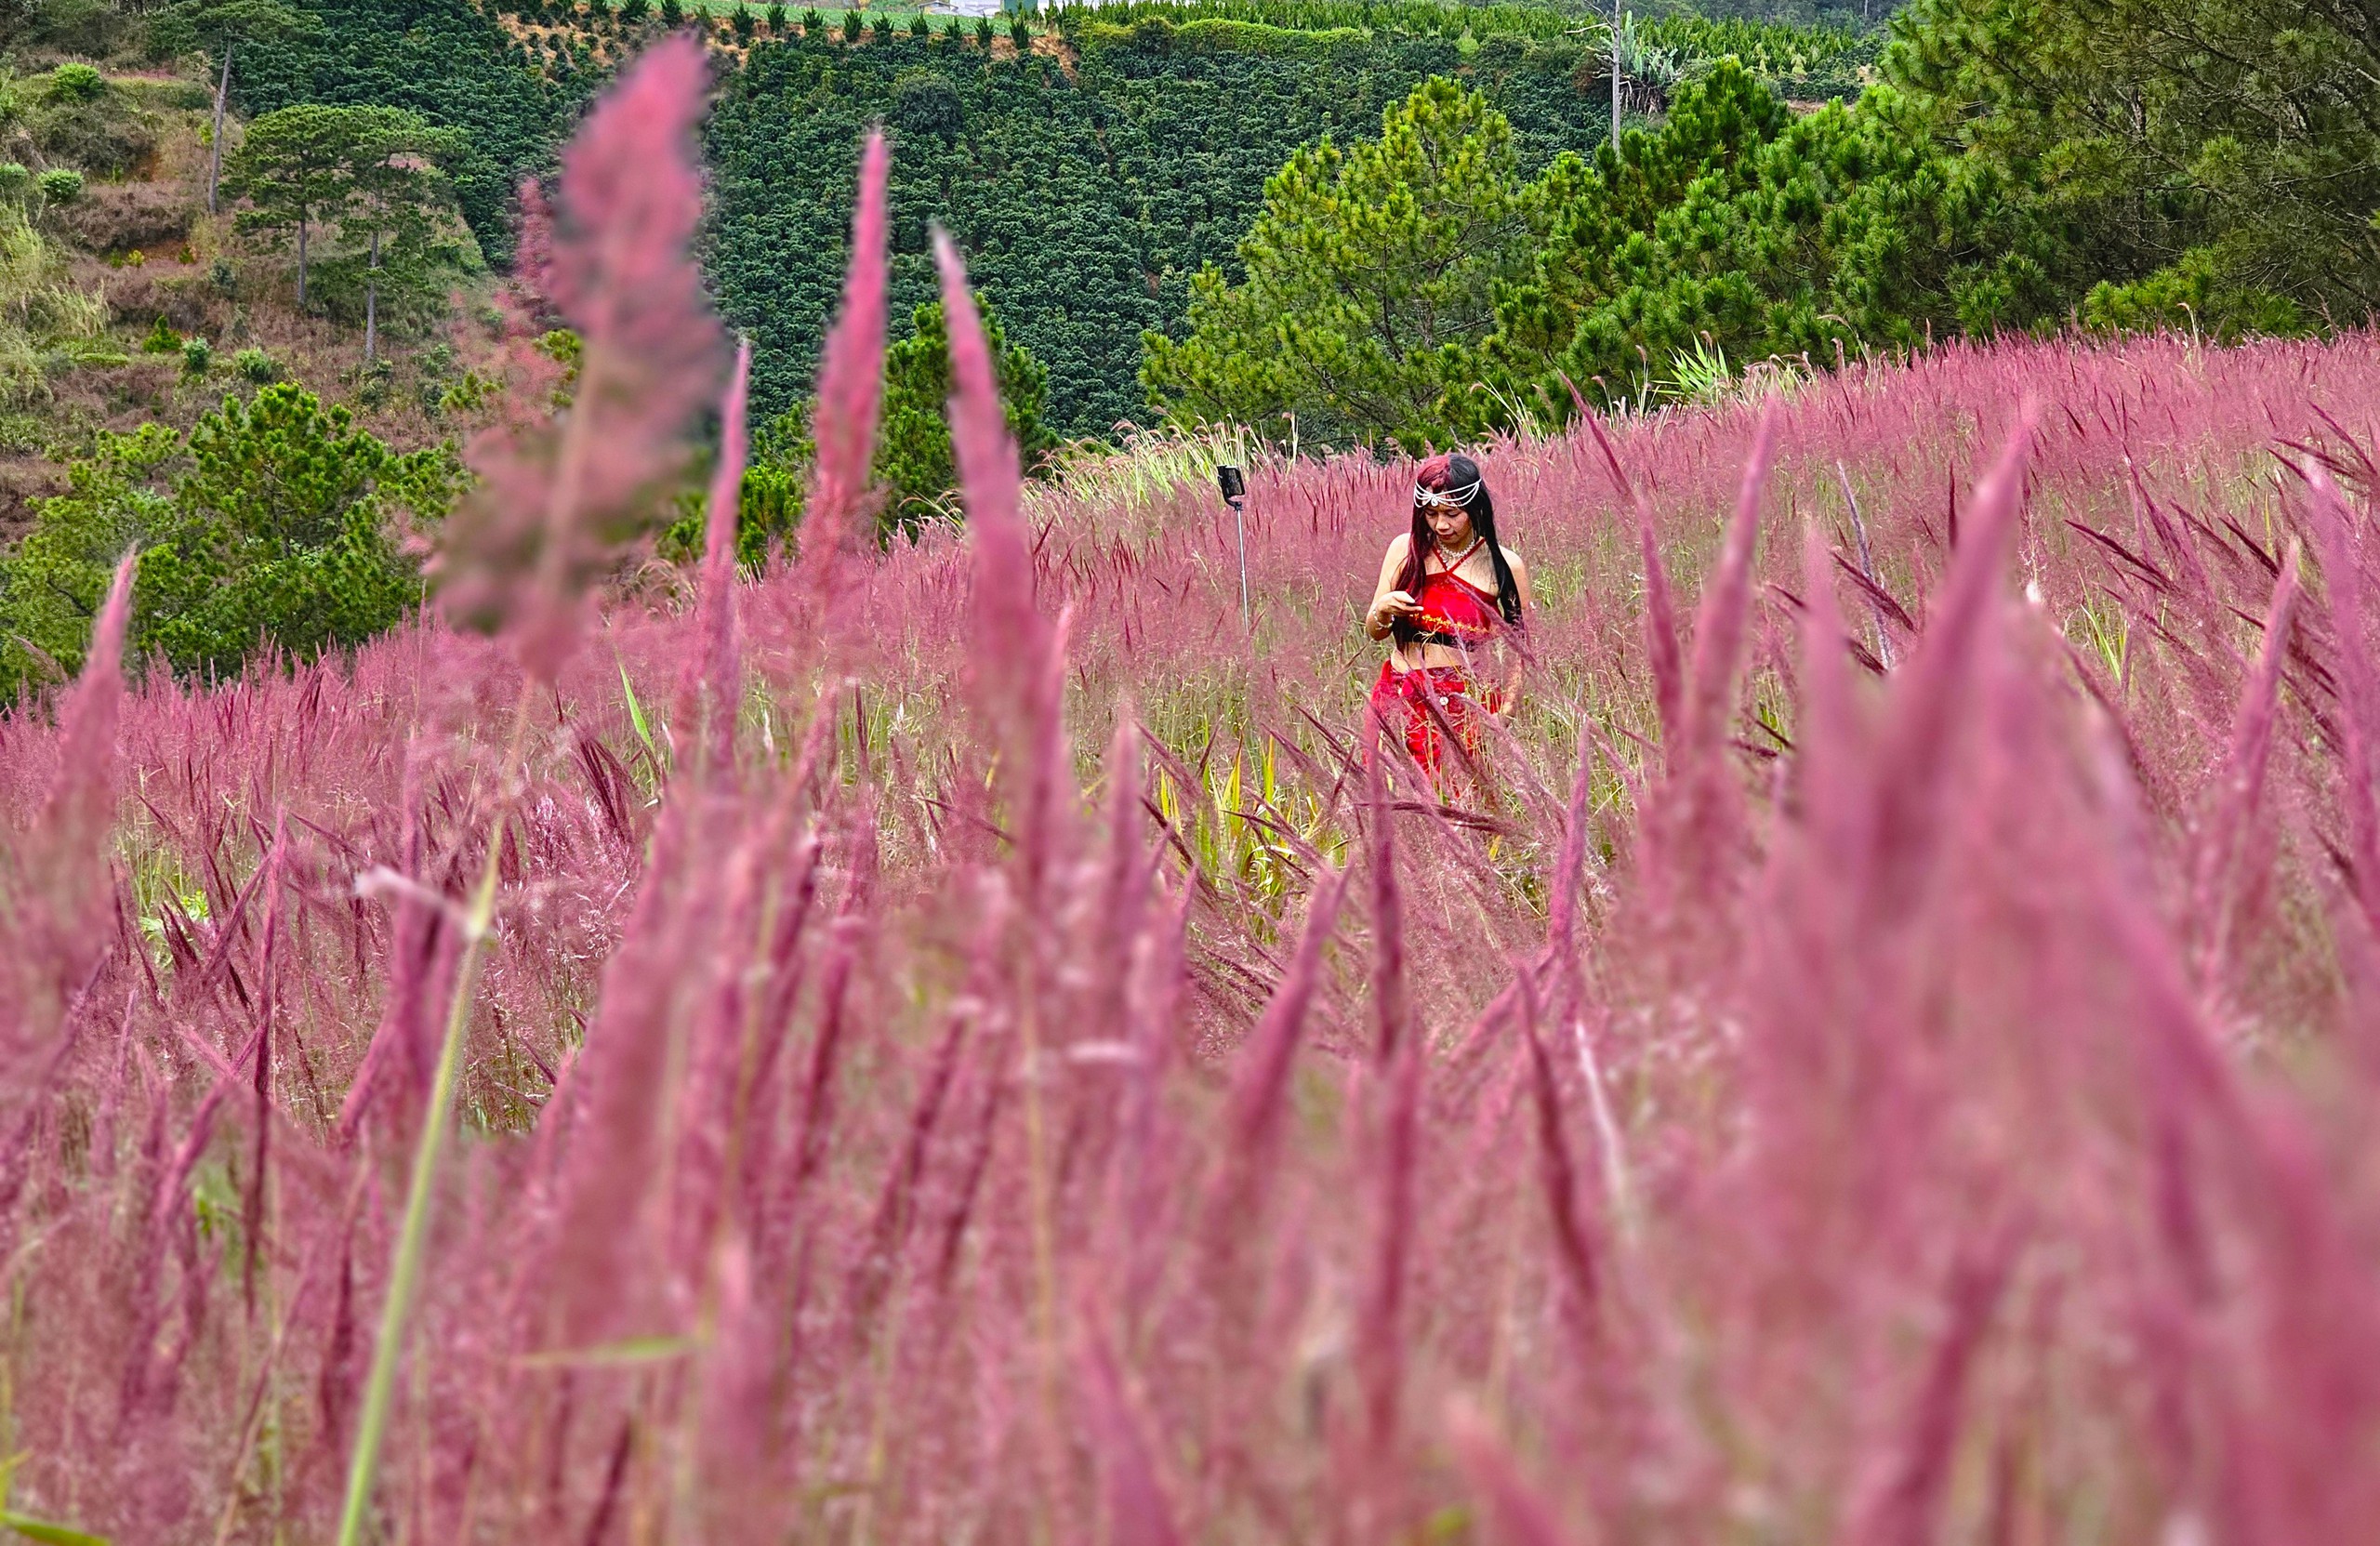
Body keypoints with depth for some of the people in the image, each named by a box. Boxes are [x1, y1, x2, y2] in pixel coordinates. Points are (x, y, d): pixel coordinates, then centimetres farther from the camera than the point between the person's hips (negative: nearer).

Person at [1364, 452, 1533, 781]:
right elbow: (1374, 631, 12)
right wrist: (1382, 611, -11)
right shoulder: (1406, 550, 4)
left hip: (1468, 708, -2)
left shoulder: (1506, 567, -2)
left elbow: (1519, 650, 0)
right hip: (1400, 701, 2)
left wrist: (1503, 717, -11)